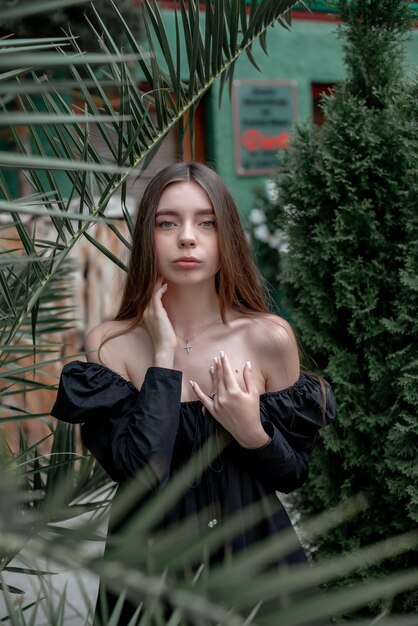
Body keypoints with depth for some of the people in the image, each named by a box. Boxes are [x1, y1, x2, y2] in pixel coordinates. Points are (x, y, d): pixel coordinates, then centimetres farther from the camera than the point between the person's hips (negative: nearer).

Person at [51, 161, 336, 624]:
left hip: (253, 551, 1)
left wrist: (252, 433, -20)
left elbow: (292, 476, -1)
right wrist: (164, 356, -21)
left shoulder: (270, 338, -10)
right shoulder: (110, 345, -11)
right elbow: (139, 473, -23)